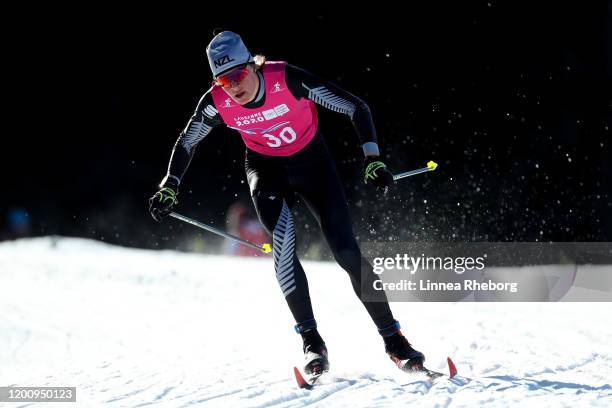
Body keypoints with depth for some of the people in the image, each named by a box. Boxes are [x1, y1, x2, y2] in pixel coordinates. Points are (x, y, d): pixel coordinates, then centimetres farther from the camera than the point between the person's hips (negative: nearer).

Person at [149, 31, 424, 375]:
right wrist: (170, 187, -8)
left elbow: (356, 108, -23)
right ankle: (312, 341, -18)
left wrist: (373, 158, -31)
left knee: (347, 251, -9)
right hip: (265, 167, 1)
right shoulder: (217, 102, -20)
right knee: (282, 243, -26)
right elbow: (186, 144, 1)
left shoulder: (288, 80, -29)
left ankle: (393, 338, 3)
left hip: (312, 161, -1)